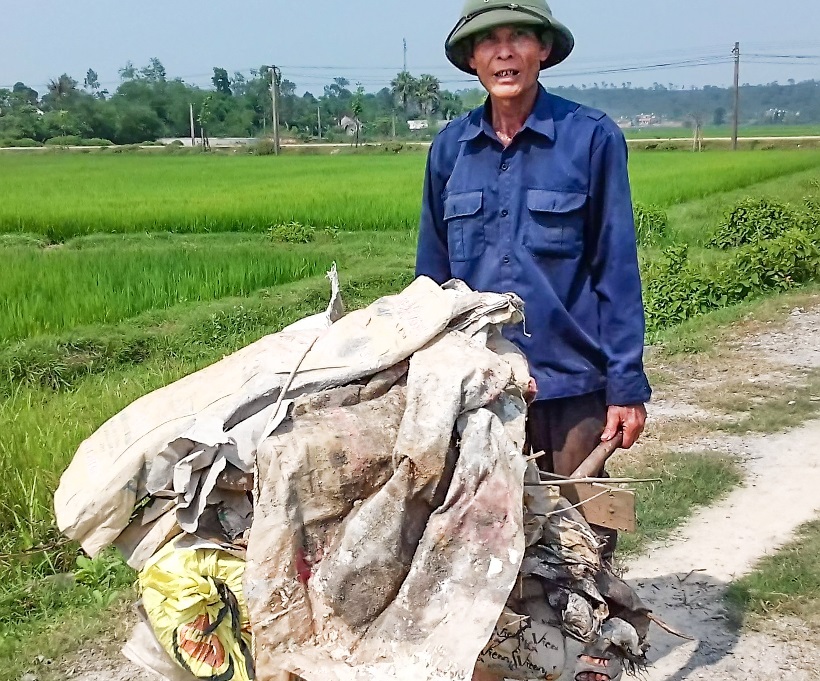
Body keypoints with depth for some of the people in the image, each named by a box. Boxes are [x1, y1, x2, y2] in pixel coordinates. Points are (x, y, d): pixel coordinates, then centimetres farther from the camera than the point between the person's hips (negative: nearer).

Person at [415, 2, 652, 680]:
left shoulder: (591, 137, -6)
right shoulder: (451, 147, 4)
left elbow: (615, 269, -5)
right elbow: (432, 272, 10)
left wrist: (628, 383, -8)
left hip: (570, 376, -3)